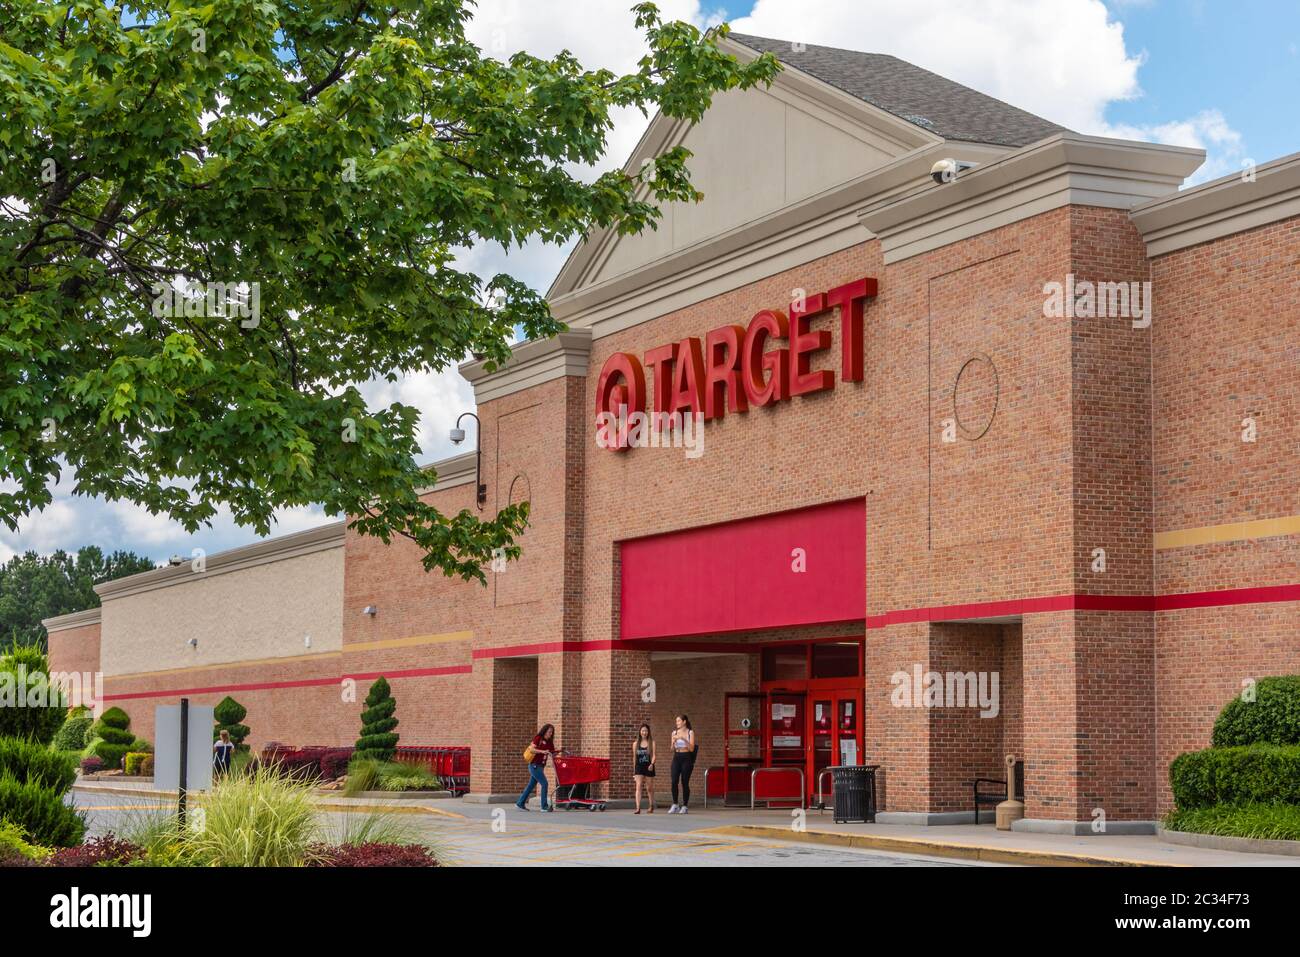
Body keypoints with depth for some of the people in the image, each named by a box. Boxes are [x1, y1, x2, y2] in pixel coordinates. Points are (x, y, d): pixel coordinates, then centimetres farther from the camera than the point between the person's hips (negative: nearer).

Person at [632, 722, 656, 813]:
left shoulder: (651, 743, 2)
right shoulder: (636, 744, 7)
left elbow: (653, 755, -5)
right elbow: (634, 757, 13)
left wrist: (652, 764, -24)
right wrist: (634, 771, 14)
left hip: (649, 767, -1)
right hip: (639, 767, 1)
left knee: (649, 788, 11)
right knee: (638, 787, -15)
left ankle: (651, 807, 30)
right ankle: (638, 808, -22)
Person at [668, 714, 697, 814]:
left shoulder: (690, 732, 0)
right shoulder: (674, 732, 11)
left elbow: (692, 748, -8)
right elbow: (672, 749, 11)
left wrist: (683, 739, -18)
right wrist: (674, 741, -9)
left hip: (686, 758, -3)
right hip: (676, 758, 3)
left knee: (685, 782, -3)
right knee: (674, 781, -7)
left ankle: (684, 806, 5)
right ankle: (675, 805, 1)